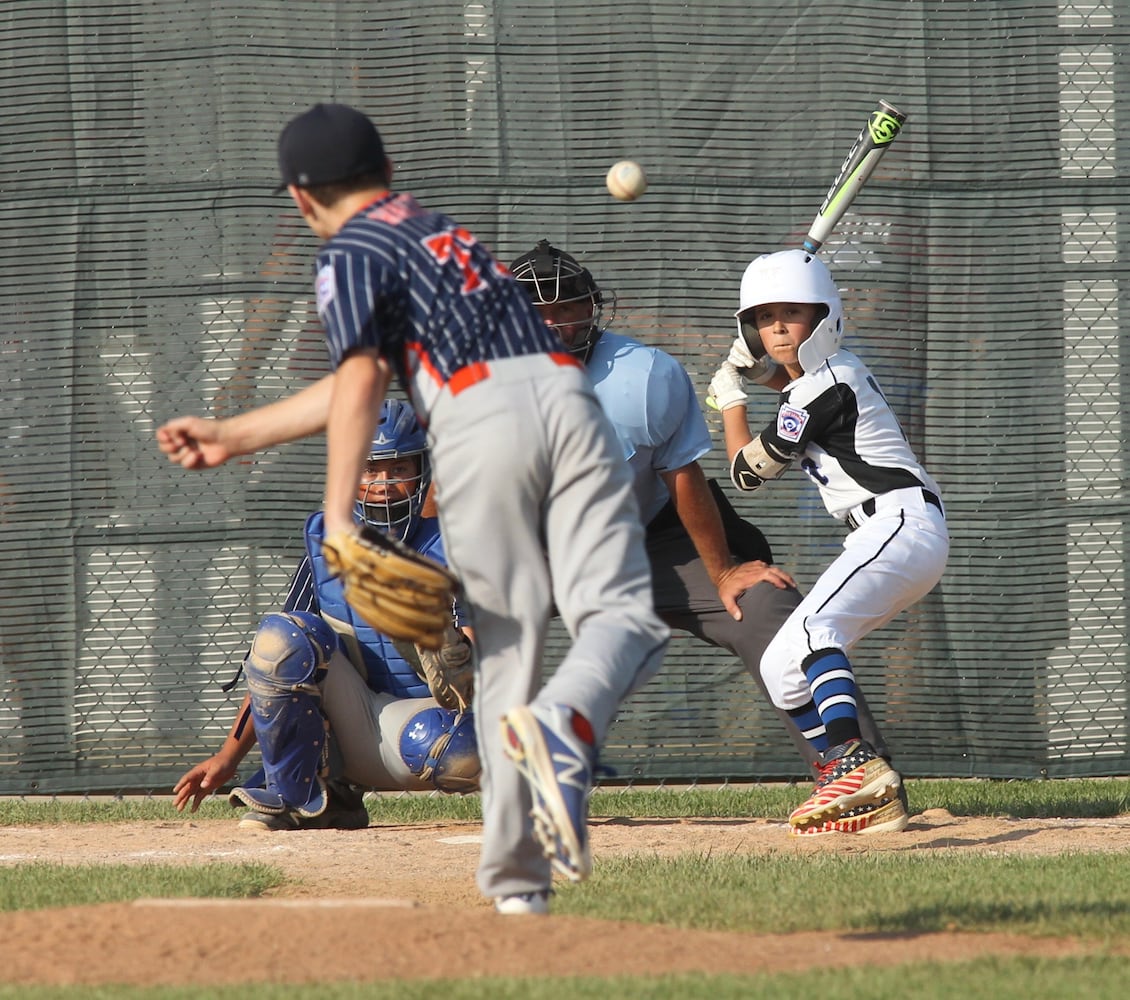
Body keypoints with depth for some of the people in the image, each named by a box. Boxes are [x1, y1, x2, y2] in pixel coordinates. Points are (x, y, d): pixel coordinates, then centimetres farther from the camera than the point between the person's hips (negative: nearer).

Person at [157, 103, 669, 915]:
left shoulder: (351, 254, 13)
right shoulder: (439, 231, 35)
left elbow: (359, 383, -4)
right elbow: (362, 382, 38)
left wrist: (337, 520, -8)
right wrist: (234, 437, 45)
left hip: (480, 421, -5)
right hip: (566, 395, 5)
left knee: (508, 646, 1)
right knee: (625, 615, -7)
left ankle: (517, 879, 0)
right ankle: (564, 724, -39)